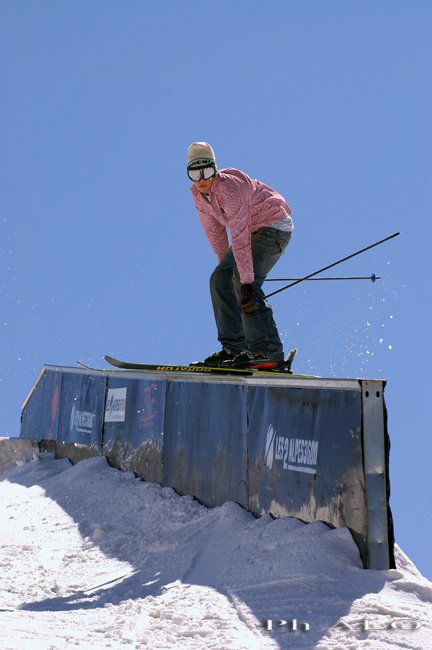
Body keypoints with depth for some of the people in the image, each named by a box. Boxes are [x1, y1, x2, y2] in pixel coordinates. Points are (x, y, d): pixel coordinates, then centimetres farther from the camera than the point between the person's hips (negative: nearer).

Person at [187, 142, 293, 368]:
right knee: (220, 279, 1)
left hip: (274, 228, -9)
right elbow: (214, 231, 10)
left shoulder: (230, 188, -29)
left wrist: (246, 281, -37)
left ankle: (268, 351, -24)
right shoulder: (198, 194, -2)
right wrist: (226, 264, 14)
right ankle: (233, 347, 3)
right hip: (254, 231, 9)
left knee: (242, 281, -22)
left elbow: (240, 238, -34)